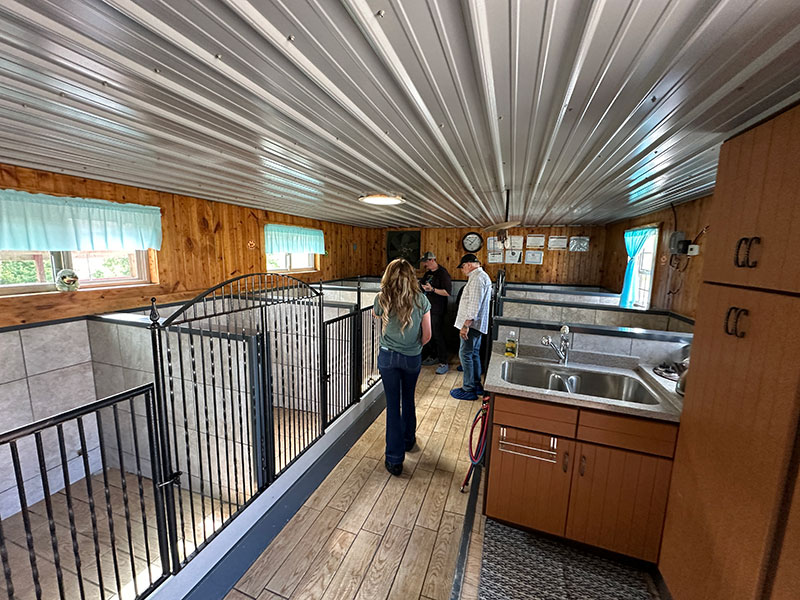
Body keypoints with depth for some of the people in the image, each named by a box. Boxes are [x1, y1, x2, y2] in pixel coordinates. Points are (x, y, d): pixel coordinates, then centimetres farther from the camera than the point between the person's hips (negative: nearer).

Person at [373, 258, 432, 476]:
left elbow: (375, 314, 13)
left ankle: (395, 459, 15)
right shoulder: (421, 300, -10)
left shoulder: (382, 299, -12)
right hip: (413, 358, 2)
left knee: (393, 404, 8)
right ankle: (409, 439, 45)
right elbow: (427, 335, -5)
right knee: (408, 399, 24)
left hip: (388, 357, -1)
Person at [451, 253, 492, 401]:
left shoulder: (477, 278, -17)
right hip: (476, 323, 11)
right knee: (474, 353, 16)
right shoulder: (483, 276, 18)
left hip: (472, 324, -11)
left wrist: (466, 325, -24)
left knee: (465, 354, -5)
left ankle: (468, 390, 2)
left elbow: (474, 304, -25)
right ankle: (476, 384, 26)